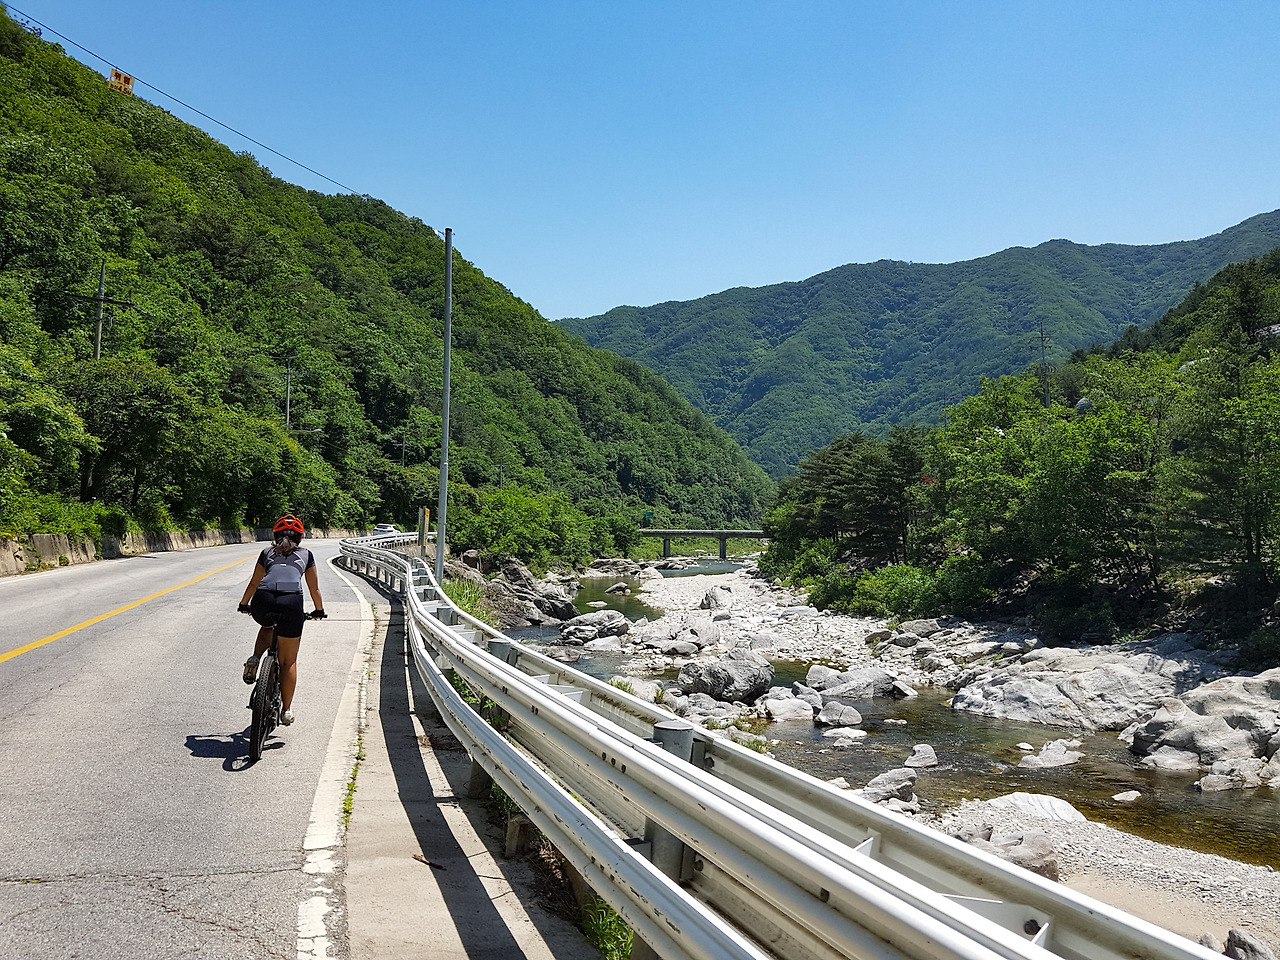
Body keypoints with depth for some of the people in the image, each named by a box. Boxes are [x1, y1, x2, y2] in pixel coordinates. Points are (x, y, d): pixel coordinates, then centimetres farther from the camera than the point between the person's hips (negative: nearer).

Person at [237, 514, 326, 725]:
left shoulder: (267, 552, 26)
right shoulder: (305, 554, 24)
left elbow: (254, 583, 35)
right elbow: (314, 588, 30)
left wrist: (244, 605, 50)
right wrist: (319, 610, 45)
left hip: (263, 602, 1)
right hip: (291, 603, -1)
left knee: (267, 626, 39)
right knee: (289, 661, 12)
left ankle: (254, 660, 14)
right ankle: (287, 710, 13)